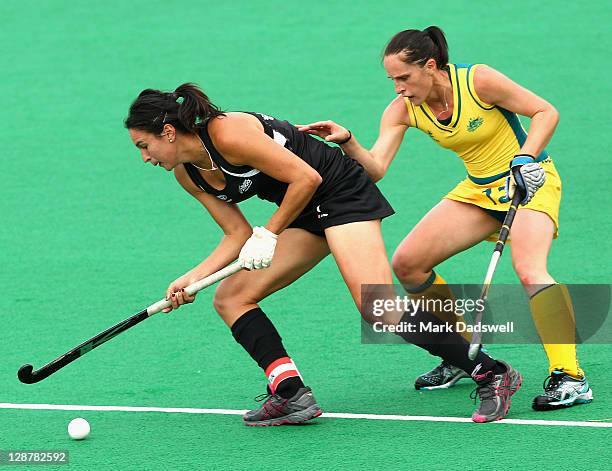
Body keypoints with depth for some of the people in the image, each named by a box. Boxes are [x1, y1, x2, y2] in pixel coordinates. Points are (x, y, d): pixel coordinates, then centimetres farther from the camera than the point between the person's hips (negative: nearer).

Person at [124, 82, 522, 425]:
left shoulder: (227, 133, -23)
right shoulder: (187, 175, 5)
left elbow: (306, 178, -22)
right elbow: (239, 234, 6)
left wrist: (269, 235, -16)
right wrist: (193, 278, -7)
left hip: (344, 193, -10)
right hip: (307, 215, 10)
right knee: (230, 298, 1)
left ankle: (493, 374, -16)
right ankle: (292, 394, -5)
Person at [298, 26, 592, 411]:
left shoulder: (478, 81, -24)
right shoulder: (403, 109, -8)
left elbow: (546, 112, -16)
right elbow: (375, 169, -15)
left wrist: (524, 160, -28)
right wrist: (347, 142, -32)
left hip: (530, 180, -7)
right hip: (480, 189, 7)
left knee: (530, 271, -32)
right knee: (407, 263, -2)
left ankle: (570, 378, -28)